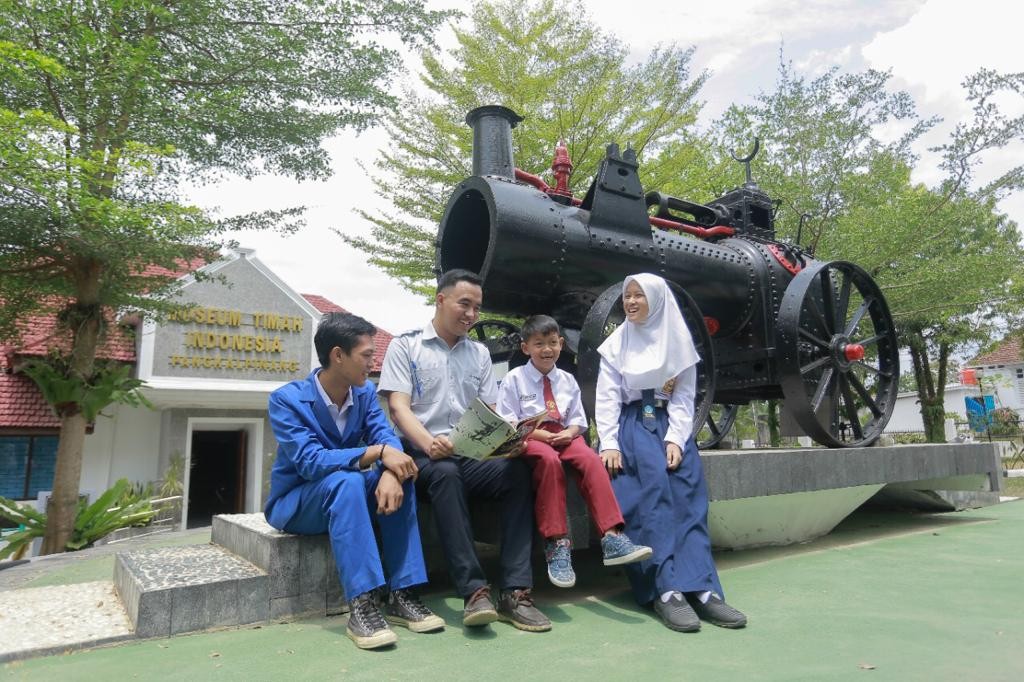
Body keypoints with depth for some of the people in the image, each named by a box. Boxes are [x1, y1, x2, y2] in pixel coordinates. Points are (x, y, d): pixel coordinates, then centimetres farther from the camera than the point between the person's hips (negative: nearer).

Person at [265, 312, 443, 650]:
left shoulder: (365, 392, -3)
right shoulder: (286, 399, -19)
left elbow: (387, 437, -14)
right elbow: (310, 461, -31)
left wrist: (390, 473, -37)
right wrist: (376, 452, -39)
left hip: (347, 491, 5)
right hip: (296, 503, -5)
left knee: (399, 476, -24)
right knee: (346, 481, -36)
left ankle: (402, 594, -21)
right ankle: (363, 605, -38)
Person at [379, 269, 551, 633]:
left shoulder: (479, 353, 18)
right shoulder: (405, 346, 5)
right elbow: (398, 407, -6)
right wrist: (428, 442, -26)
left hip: (473, 455, 4)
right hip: (424, 456, -3)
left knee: (517, 470, -27)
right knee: (447, 474, -37)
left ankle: (515, 592, -27)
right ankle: (474, 591, -34)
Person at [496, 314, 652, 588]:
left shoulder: (567, 380, 15)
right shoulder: (514, 379, 3)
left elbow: (578, 420, 15)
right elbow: (508, 424, -2)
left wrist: (569, 432, -9)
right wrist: (540, 434, -17)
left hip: (563, 436, 4)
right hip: (530, 439, -3)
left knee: (590, 459, -29)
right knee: (549, 460, -38)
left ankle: (611, 538, -34)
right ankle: (557, 544, -35)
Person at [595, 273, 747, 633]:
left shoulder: (679, 342, 13)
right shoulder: (616, 343, 12)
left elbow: (684, 398, 6)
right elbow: (607, 397, 3)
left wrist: (675, 439, -11)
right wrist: (609, 444, -12)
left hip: (670, 424, 2)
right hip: (631, 424, -2)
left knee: (688, 489, -25)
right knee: (653, 484, -29)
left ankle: (702, 588, -30)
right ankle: (667, 589, -34)